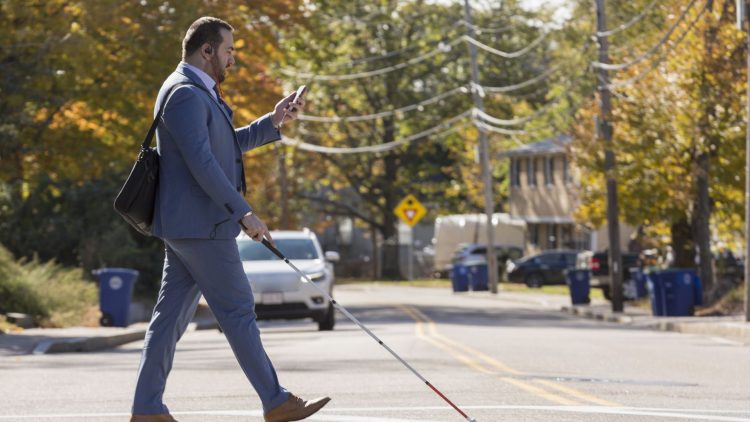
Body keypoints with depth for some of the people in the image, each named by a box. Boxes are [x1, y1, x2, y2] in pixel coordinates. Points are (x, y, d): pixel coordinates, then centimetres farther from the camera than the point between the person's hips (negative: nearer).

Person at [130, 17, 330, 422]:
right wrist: (243, 211, -23)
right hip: (199, 225, -10)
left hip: (186, 226, 10)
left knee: (172, 314, 8)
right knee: (237, 309, -4)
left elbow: (227, 145, 28)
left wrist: (273, 122, 18)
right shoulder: (185, 93, -15)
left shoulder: (198, 93, 19)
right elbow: (201, 162, -22)